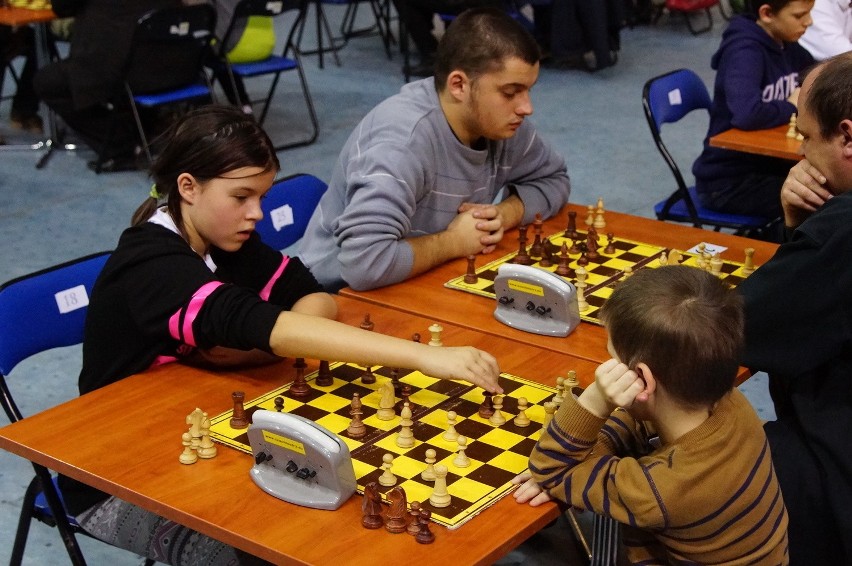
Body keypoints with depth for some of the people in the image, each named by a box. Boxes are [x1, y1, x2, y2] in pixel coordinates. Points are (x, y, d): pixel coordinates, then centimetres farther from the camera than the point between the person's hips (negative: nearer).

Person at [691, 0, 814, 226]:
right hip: (728, 182, -8)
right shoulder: (745, 51, -20)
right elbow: (747, 114, -38)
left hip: (766, 163, 8)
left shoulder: (786, 46, 5)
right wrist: (791, 106, -18)